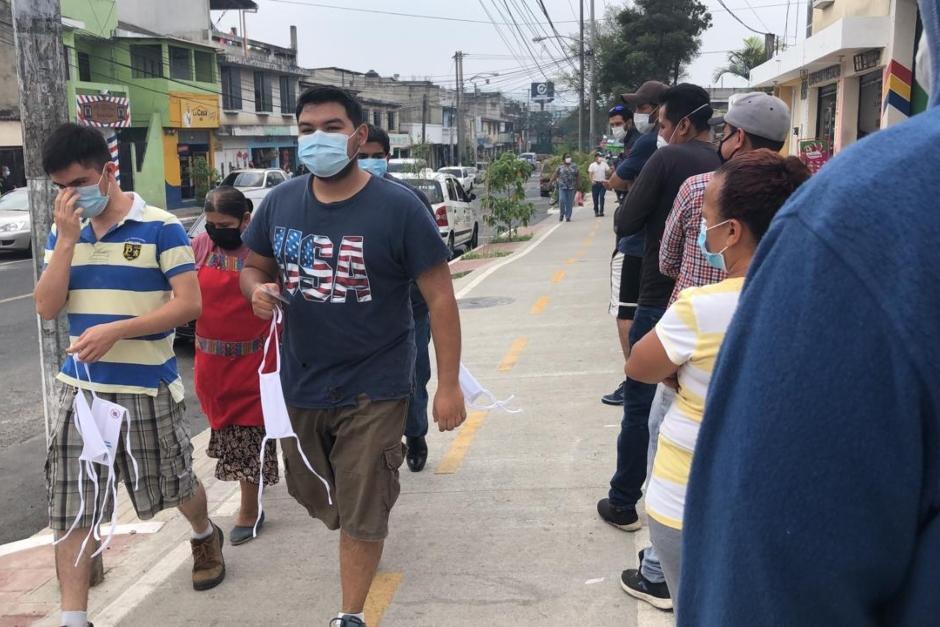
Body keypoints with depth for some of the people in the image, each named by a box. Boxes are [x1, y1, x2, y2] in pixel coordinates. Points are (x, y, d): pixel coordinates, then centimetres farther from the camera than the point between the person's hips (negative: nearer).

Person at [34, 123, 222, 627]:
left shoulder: (160, 226, -10)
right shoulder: (63, 232, 6)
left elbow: (190, 303, -15)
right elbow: (47, 308, -1)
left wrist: (114, 331, -22)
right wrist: (67, 239, -12)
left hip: (146, 387, -4)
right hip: (79, 387, 4)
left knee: (173, 486, 15)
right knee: (68, 509, 4)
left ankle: (205, 536, 47)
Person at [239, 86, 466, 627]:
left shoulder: (398, 208, -15)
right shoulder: (280, 202, -1)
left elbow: (441, 298, -13)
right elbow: (254, 266, 13)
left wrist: (449, 385, -15)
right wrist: (257, 290, -13)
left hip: (373, 389, -5)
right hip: (299, 382, 6)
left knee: (362, 513, 5)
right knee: (310, 492, 24)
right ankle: (360, 540, 56)